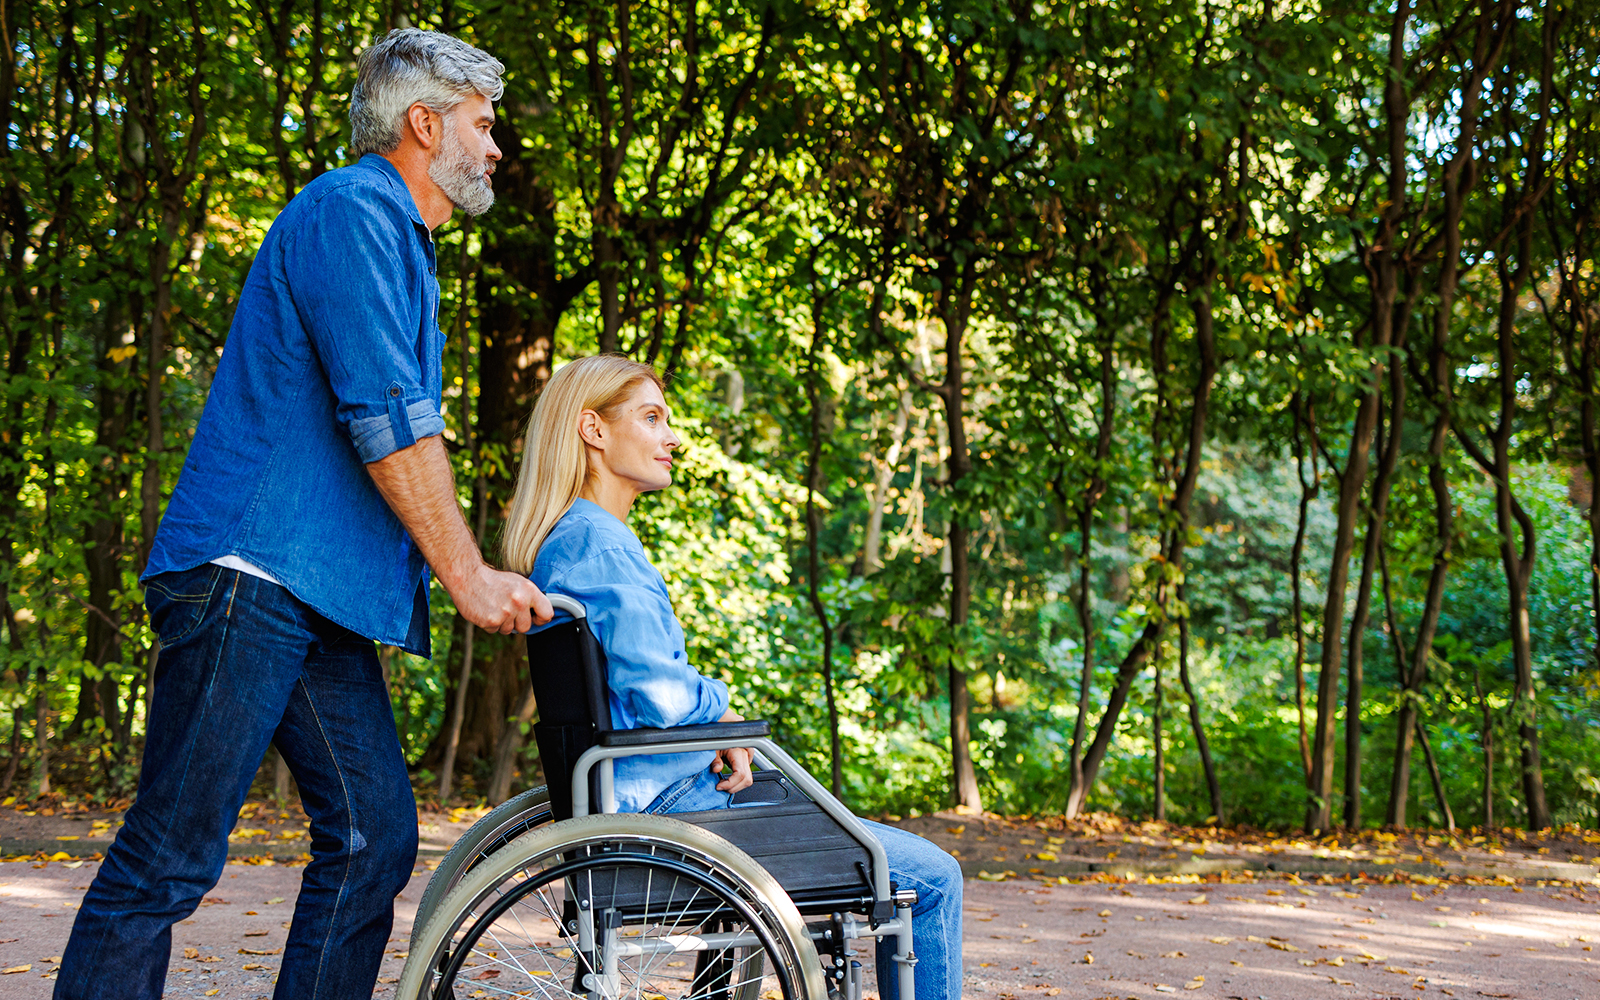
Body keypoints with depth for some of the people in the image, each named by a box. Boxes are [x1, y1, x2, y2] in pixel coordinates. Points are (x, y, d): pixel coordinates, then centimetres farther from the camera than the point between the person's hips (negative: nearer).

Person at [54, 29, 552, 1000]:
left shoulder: (400, 243, 25)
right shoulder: (351, 212, -6)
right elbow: (387, 419, -14)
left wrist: (484, 573, 22)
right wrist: (468, 574, -11)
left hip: (322, 594, 10)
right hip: (251, 574, -10)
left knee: (374, 836, 4)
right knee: (172, 857, -7)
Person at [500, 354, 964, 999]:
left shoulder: (565, 539, 14)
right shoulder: (600, 545, -18)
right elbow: (660, 693, -27)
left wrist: (713, 731, 5)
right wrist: (722, 710, -5)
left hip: (635, 794, 11)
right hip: (666, 801, -11)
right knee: (932, 879, -6)